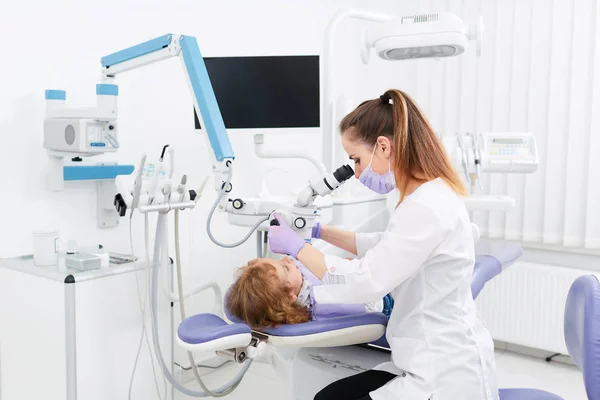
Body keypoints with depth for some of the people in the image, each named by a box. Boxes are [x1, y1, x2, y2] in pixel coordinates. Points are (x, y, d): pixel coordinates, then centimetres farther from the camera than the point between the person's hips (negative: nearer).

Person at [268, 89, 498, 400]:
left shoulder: (426, 208, -26)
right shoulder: (430, 197, 7)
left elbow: (364, 282, -22)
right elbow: (384, 249, 23)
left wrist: (297, 247, -9)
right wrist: (321, 232, 19)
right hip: (435, 362, 9)